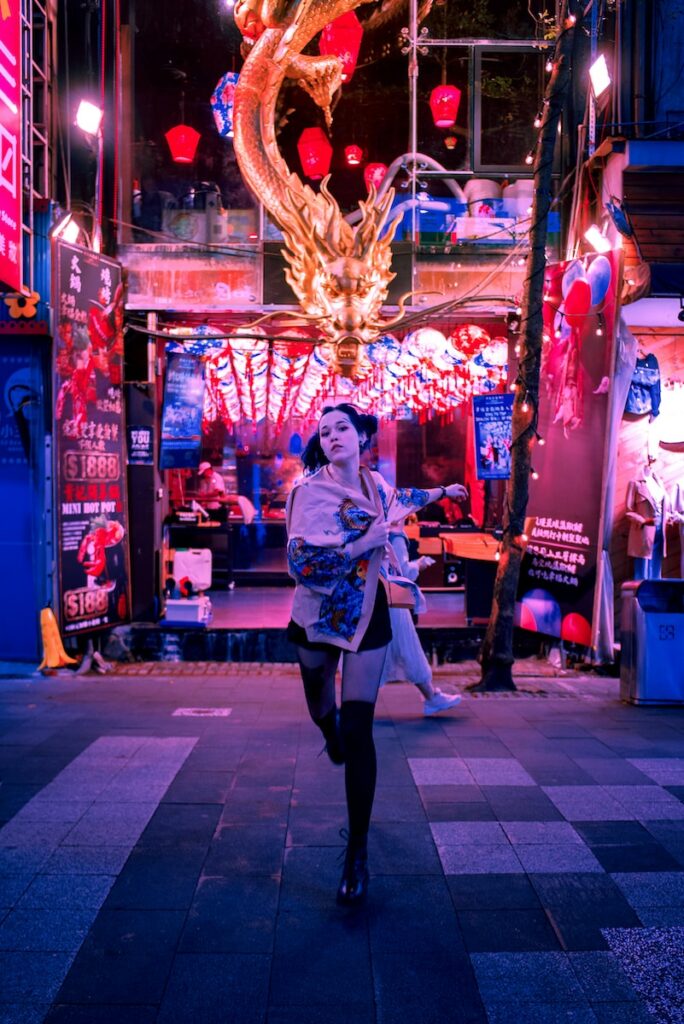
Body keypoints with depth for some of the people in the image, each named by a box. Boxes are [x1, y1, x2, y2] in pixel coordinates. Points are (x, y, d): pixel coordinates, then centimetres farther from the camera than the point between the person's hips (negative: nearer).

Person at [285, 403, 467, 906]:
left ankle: (358, 853, 2)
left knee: (358, 731, -7)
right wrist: (369, 540, -26)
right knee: (322, 709, 20)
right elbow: (301, 561, -27)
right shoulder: (310, 491, -15)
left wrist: (440, 492, 40)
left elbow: (397, 499, 26)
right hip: (318, 617, -1)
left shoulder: (373, 482, 0)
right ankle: (332, 733, 61)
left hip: (367, 617, 1)